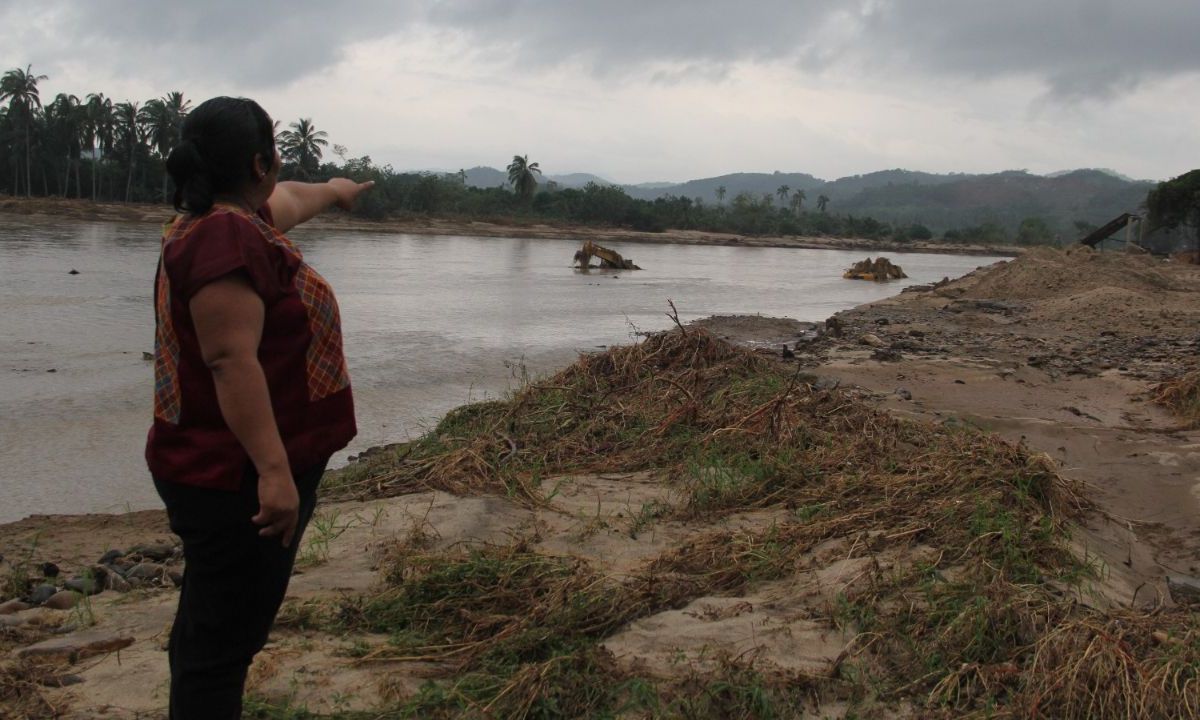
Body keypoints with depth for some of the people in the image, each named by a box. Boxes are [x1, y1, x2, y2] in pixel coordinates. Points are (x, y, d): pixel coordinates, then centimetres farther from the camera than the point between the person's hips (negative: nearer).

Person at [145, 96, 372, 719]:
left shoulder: (226, 219, 10)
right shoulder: (226, 235, -20)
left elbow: (286, 199, 33)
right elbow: (232, 360, -28)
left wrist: (334, 190, 52)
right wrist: (273, 469, -32)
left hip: (223, 470, 10)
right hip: (241, 477, -10)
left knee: (210, 626, 20)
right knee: (224, 637, -3)